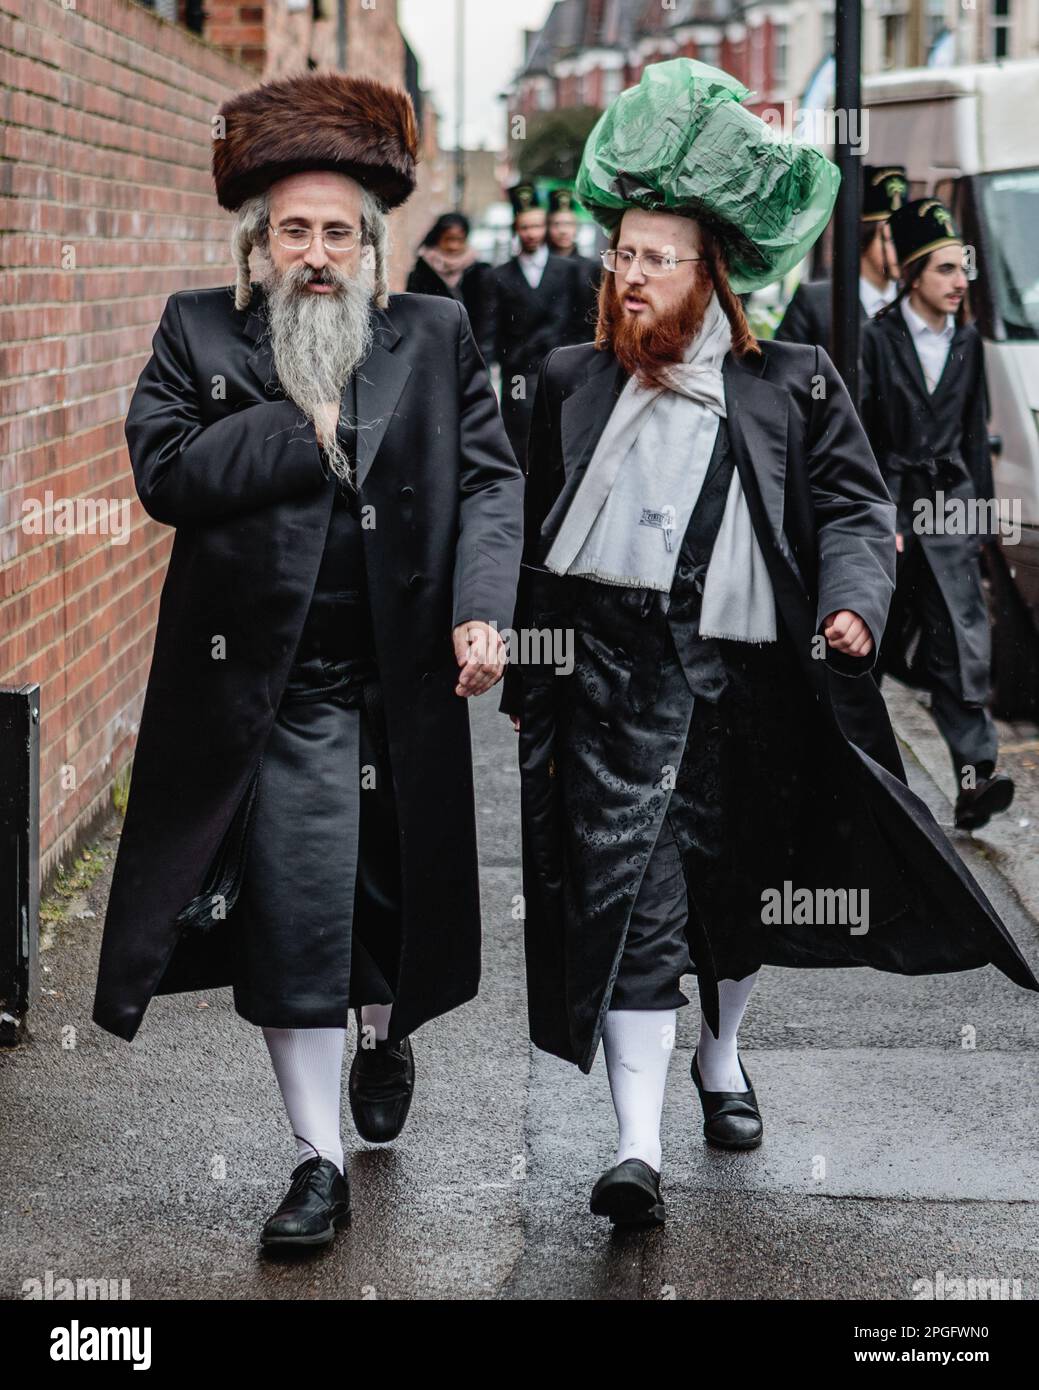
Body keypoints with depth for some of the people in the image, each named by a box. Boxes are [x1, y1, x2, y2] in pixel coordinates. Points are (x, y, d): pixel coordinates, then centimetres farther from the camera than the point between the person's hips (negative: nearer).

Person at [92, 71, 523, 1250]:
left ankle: (385, 1034, 49)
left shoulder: (435, 338, 5)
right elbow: (164, 473, -10)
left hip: (403, 683, 2)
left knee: (390, 894, 16)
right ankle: (318, 1161, 9)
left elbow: (490, 479, 1)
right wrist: (307, 429, -13)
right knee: (292, 916, -1)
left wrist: (481, 608, -14)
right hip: (269, 688, -2)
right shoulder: (197, 333, 2)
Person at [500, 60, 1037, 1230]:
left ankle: (720, 1056, 44)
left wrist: (852, 605, -17)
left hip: (750, 680, 1)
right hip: (614, 677, -1)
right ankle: (637, 1144, -14)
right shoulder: (572, 383, 9)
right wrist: (529, 680, 14)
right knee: (627, 890, -11)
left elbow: (853, 507, 2)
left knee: (741, 887, 16)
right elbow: (539, 537, 14)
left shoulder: (793, 385, 4)